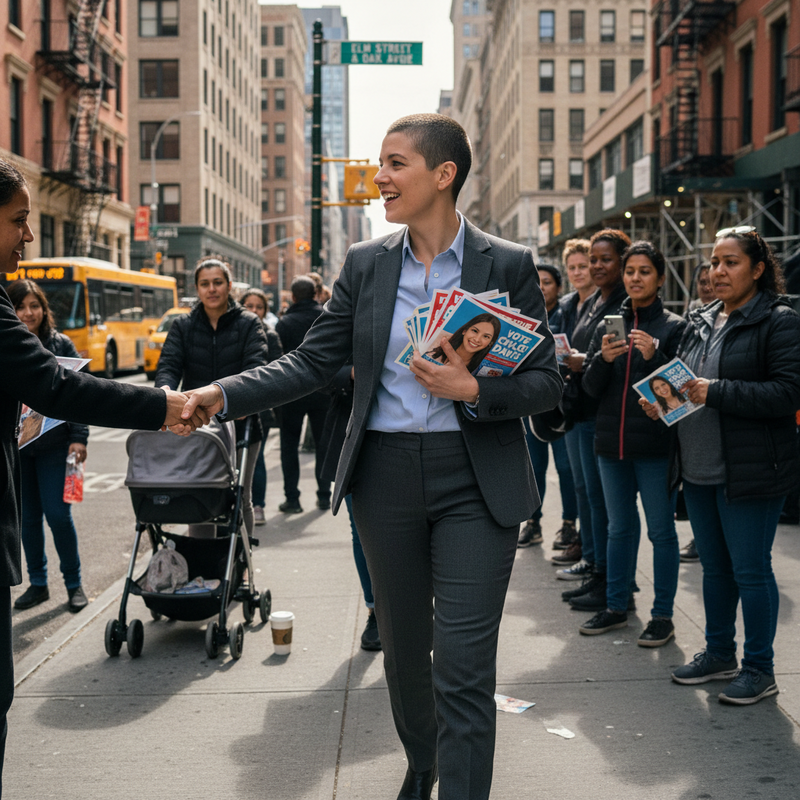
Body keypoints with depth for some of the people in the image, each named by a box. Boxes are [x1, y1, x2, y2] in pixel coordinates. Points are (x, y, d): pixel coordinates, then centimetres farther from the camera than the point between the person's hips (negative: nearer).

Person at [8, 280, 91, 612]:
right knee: (28, 517, 9)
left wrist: (79, 438, -10)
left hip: (53, 445, -2)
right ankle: (37, 584, 22)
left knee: (58, 514, -3)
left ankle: (74, 583, 13)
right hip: (14, 446, 2)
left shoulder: (60, 345, 0)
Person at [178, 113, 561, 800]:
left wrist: (472, 390, -21)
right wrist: (222, 395, -10)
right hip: (386, 477, 4)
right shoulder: (365, 264, 5)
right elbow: (312, 363, 3)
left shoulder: (508, 265, -3)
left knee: (464, 669, -7)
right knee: (403, 646, 18)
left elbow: (546, 383, -3)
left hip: (476, 481, -3)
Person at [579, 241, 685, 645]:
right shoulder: (608, 325, 10)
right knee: (619, 528, 14)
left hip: (656, 442, -4)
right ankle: (616, 607, 25)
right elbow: (591, 387, 5)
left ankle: (663, 615, 11)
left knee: (661, 529, 2)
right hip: (612, 441, 5)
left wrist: (654, 356, -23)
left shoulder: (674, 327, -2)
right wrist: (603, 359, -15)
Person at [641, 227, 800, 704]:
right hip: (699, 468, 7)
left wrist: (717, 393, -22)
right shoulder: (701, 322, 13)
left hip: (751, 472, -7)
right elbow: (685, 378, 23)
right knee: (715, 566, 16)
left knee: (750, 570, 0)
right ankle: (719, 654, 30)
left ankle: (760, 669, 14)